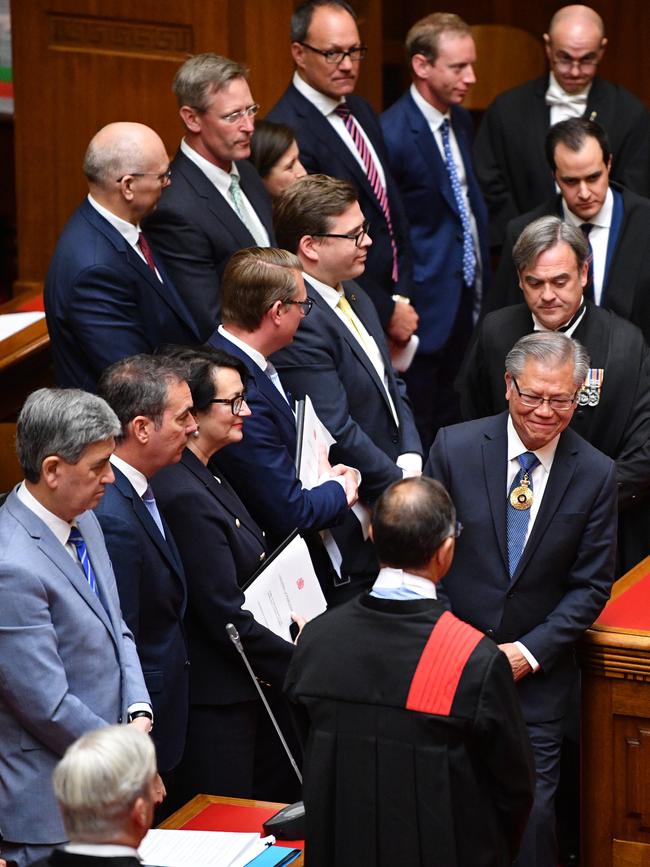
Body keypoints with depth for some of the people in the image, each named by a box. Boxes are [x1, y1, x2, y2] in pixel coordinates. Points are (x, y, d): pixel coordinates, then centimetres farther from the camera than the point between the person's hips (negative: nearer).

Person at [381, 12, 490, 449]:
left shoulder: (461, 120, 7)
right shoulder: (393, 134, -19)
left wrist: (484, 275, 12)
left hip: (469, 294, 8)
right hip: (427, 302, -8)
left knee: (454, 421, 17)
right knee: (418, 429, 3)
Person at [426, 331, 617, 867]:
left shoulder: (595, 474, -4)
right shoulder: (455, 447, -5)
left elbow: (591, 586, -1)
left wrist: (530, 652, -10)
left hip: (537, 671, 0)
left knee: (530, 812, -3)